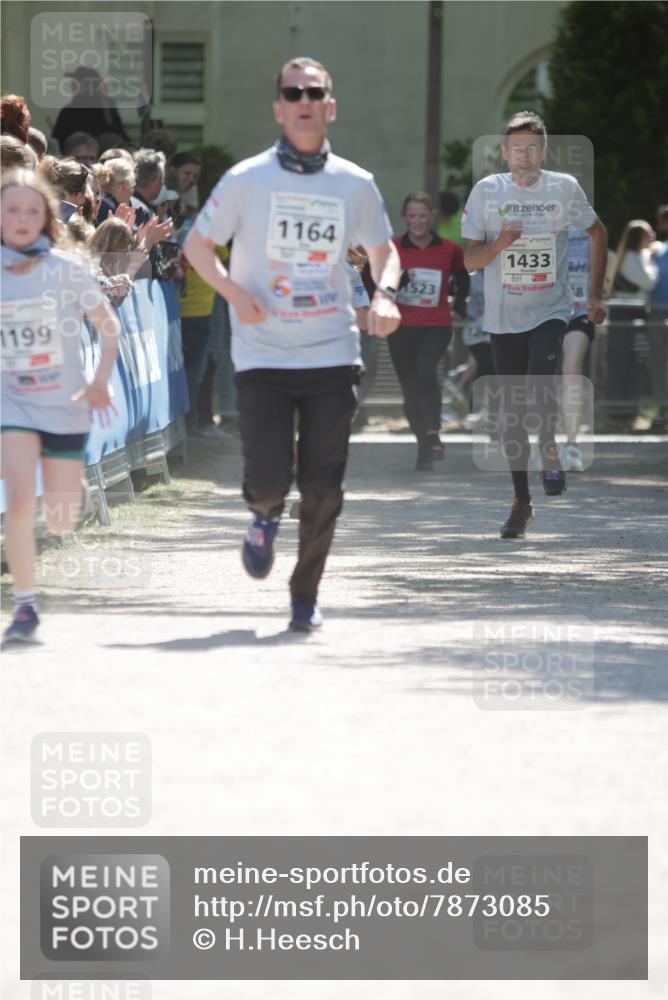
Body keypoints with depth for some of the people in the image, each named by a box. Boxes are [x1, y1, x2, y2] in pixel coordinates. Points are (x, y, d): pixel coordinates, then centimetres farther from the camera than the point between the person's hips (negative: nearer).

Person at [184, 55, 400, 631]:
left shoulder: (355, 184, 5)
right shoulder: (247, 179, -1)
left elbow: (383, 249, 20)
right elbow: (197, 245, 8)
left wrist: (384, 293, -2)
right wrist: (233, 292, -10)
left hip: (333, 355, 2)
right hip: (263, 357, -2)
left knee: (323, 489, 0)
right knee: (269, 479, -12)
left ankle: (306, 595, 19)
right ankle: (266, 517, 26)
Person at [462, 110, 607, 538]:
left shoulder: (565, 188, -1)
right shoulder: (487, 191, -1)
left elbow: (598, 234, 15)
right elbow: (470, 260, 0)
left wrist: (596, 295, 12)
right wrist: (499, 243, -21)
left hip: (551, 311, -1)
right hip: (504, 318, 1)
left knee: (539, 388, -26)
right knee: (512, 412, 4)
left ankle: (550, 449, 2)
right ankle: (522, 500, 17)